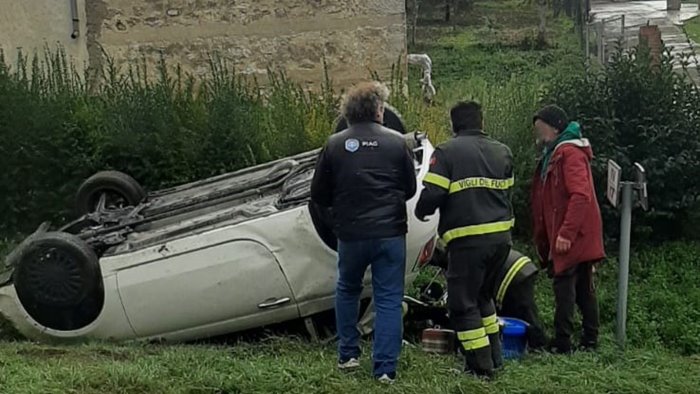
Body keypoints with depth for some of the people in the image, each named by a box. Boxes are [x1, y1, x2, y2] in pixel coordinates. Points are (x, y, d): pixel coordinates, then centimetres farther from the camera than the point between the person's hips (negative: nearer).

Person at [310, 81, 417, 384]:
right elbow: (410, 189, 7)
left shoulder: (334, 145, -3)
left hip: (351, 233, 1)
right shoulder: (397, 143, -3)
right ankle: (385, 369, 4)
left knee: (347, 291, 23)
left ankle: (347, 355, 26)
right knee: (389, 300, 6)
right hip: (390, 233, -1)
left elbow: (319, 195, 1)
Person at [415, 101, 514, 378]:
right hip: (501, 235, 7)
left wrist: (421, 212, 8)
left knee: (463, 303, 4)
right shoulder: (502, 152, 13)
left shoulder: (446, 153, -6)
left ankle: (481, 366, 4)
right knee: (482, 295, 23)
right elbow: (507, 192, 15)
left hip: (468, 240, -7)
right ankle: (494, 357, 25)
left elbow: (432, 195, -12)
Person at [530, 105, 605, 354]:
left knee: (564, 289, -8)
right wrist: (544, 240, 17)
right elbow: (547, 200, 20)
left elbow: (581, 195, -24)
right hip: (581, 240, 10)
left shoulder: (569, 153, -13)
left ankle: (562, 345, -6)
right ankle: (590, 341, 21)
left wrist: (566, 233, -26)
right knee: (584, 289, 14)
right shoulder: (555, 155, 19)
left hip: (572, 239, -10)